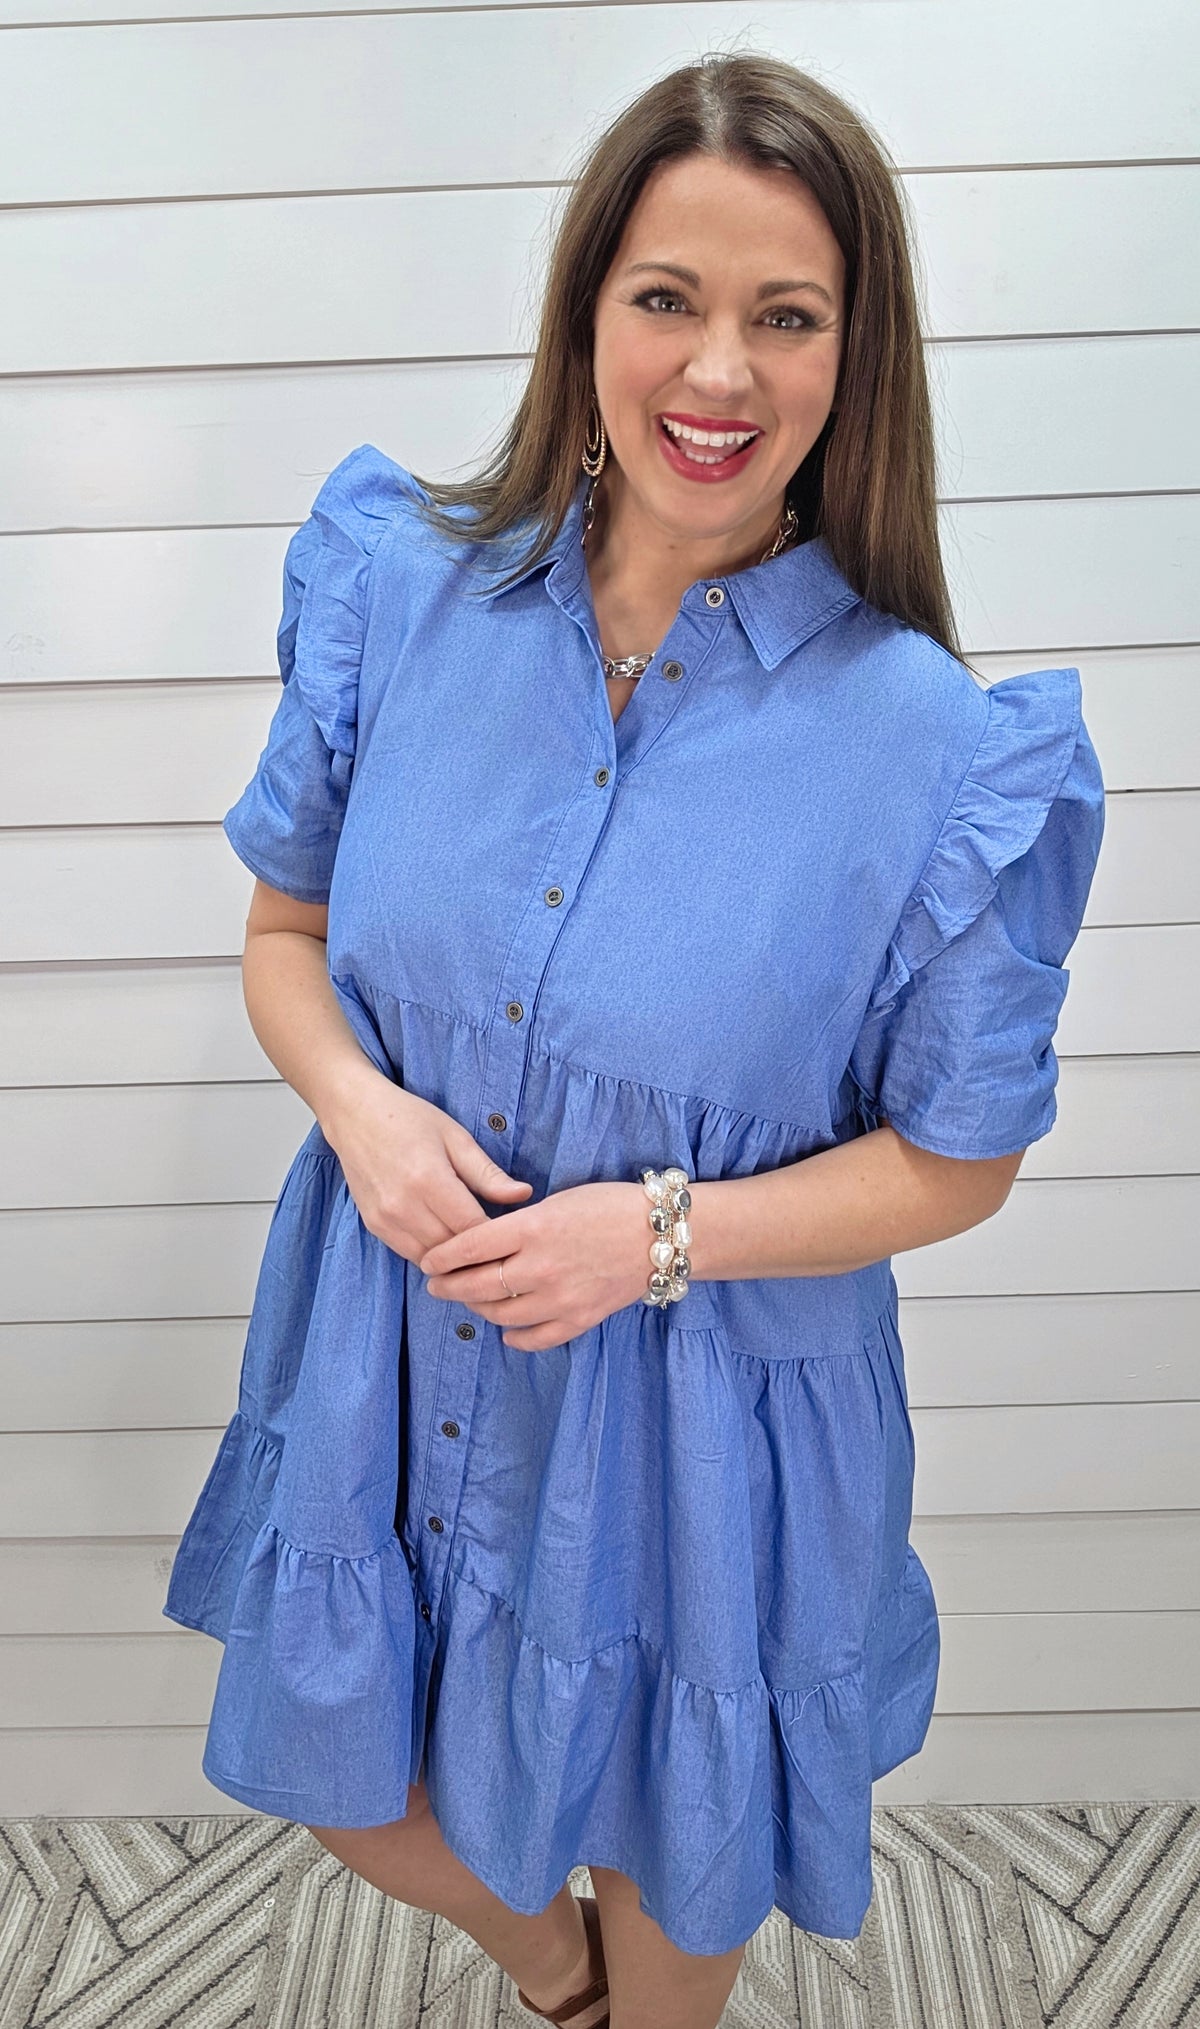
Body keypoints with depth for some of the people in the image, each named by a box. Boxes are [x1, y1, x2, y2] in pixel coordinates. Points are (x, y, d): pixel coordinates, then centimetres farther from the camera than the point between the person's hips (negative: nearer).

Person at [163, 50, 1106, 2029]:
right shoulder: (406, 592, -9)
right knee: (349, 1788, 27)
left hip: (707, 1408, -3)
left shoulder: (937, 749, -19)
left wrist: (666, 1231, -23)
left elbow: (957, 1159, -9)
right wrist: (359, 1104, -18)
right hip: (394, 1361, 4)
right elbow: (288, 929, 2)